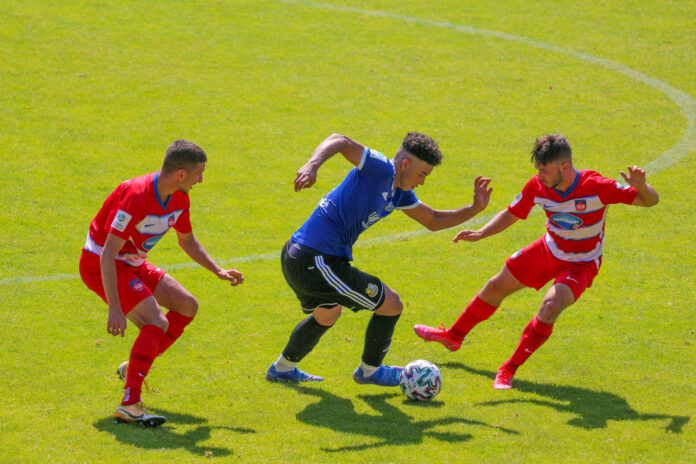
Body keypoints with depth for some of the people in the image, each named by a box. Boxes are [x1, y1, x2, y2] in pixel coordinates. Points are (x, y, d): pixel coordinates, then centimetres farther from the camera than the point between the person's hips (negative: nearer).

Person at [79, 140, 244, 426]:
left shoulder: (179, 198, -2)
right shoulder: (136, 197, -31)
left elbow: (187, 240, 18)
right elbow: (108, 254, -33)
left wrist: (218, 271, 6)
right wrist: (114, 308, -39)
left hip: (132, 264, 9)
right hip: (99, 265, -9)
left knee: (187, 306, 8)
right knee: (157, 322, -25)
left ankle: (134, 367, 16)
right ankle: (129, 404, -32)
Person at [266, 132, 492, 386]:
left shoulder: (400, 194, 13)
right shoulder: (381, 170, -16)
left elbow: (434, 221, 24)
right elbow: (340, 141, -30)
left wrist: (474, 209, 12)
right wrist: (312, 166, -47)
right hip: (317, 263, -10)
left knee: (328, 314, 37)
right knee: (390, 304, 3)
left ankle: (283, 368, 53)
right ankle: (370, 370, 23)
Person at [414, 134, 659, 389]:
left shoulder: (596, 187, -32)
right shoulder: (537, 187, -19)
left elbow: (650, 201, -28)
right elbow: (511, 214, -1)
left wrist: (641, 186, -51)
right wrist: (480, 234, -16)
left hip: (581, 264, -5)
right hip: (548, 251, 5)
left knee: (551, 306, -31)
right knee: (496, 287, 16)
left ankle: (509, 370, -13)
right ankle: (453, 337, 44)